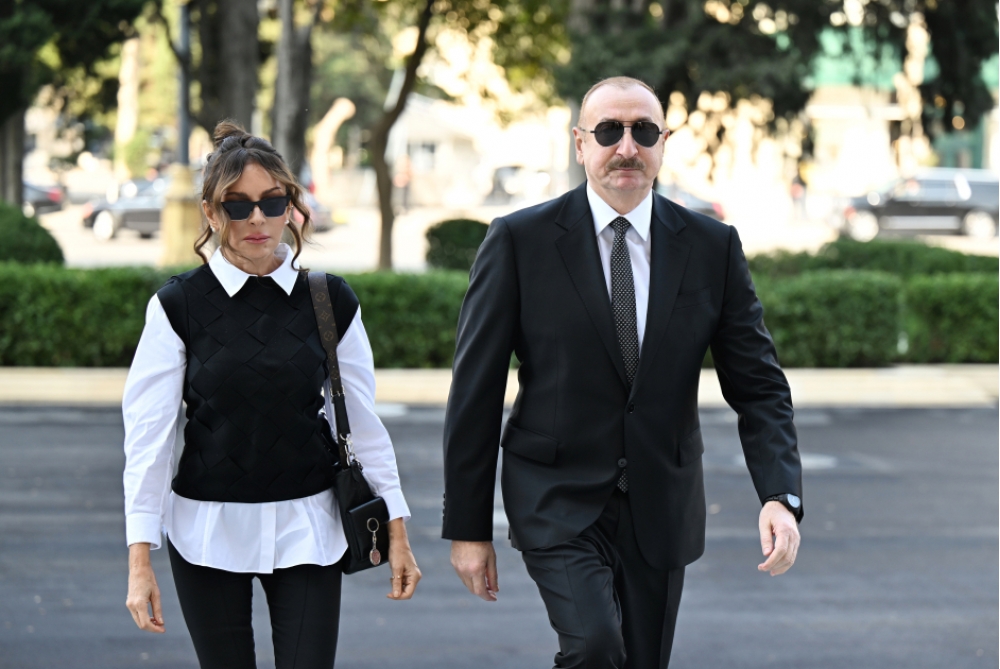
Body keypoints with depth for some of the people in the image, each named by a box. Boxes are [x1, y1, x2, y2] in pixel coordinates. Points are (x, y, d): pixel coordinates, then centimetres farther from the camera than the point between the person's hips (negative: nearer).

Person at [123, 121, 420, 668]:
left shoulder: (331, 302, 0)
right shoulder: (179, 306, -5)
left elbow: (363, 422, 6)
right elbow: (147, 433, -5)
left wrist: (396, 532, 6)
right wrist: (139, 561, -10)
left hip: (305, 529, 1)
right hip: (207, 530, -1)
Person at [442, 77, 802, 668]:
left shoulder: (713, 247, 1)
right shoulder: (520, 241, -6)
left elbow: (758, 384, 2)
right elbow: (476, 391, -3)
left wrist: (781, 496, -15)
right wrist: (468, 527, -4)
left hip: (661, 508, 3)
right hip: (559, 502, -3)